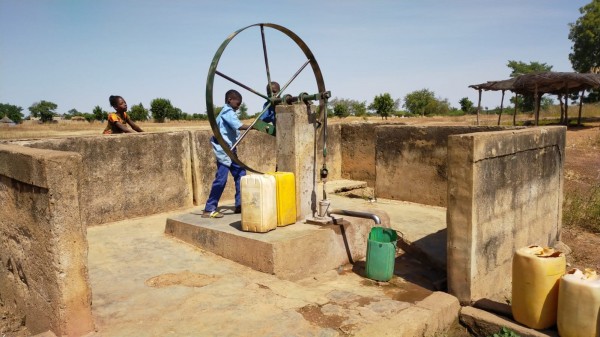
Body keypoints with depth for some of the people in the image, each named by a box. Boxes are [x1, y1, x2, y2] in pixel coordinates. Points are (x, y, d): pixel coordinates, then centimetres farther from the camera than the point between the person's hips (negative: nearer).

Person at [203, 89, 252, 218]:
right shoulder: (228, 112, -11)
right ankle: (209, 210, -5)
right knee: (221, 178, -11)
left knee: (240, 174, 9)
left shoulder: (227, 112, 19)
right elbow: (239, 126, -26)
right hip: (223, 150, -10)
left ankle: (240, 204, 14)